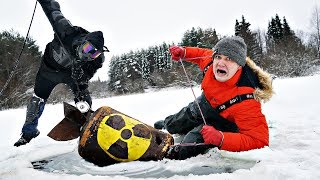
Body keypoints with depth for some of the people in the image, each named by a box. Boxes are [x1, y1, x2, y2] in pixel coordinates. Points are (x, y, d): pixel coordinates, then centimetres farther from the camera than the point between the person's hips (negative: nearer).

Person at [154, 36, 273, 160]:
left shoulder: (245, 98, -43)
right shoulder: (212, 62, -26)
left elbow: (259, 140, -44)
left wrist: (221, 139, -56)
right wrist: (183, 52, -14)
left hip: (221, 124, -6)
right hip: (200, 107, 6)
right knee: (171, 126, 28)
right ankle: (165, 122, 65)